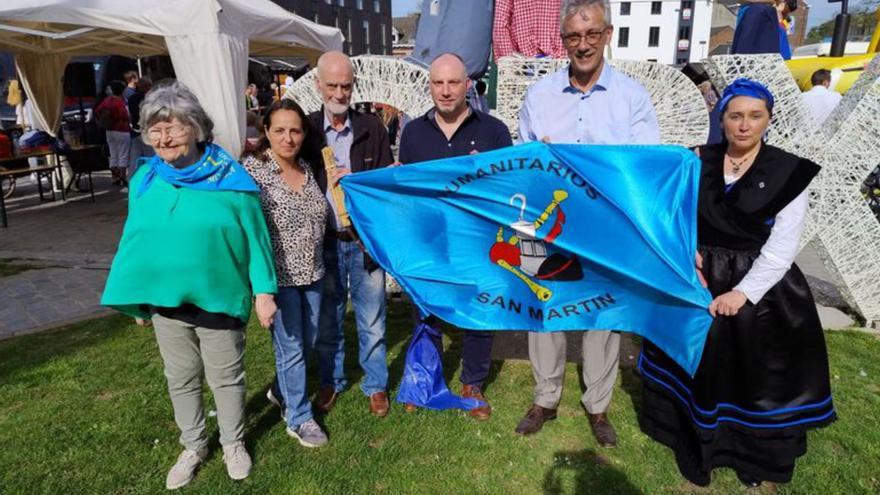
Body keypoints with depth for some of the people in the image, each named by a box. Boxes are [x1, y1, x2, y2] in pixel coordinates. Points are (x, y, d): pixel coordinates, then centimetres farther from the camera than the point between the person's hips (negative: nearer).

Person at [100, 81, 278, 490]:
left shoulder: (230, 177, -11)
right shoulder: (145, 180, 0)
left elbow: (255, 237, -9)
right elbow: (135, 239, 9)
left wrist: (264, 291, -11)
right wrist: (138, 298, 12)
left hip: (219, 299, -4)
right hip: (165, 300, 4)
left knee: (226, 379, 12)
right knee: (180, 380, 19)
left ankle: (234, 444, 36)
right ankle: (193, 447, 41)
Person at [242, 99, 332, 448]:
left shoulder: (308, 168, 5)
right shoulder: (254, 168, -12)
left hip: (311, 274, 6)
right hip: (278, 276, -6)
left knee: (308, 342, 17)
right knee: (291, 348, 5)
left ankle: (281, 391, 44)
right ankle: (299, 418, 25)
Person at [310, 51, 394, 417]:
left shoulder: (372, 128, 1)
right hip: (324, 242, 1)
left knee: (372, 321, 9)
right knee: (328, 321, 15)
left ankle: (376, 384, 28)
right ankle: (331, 381, 35)